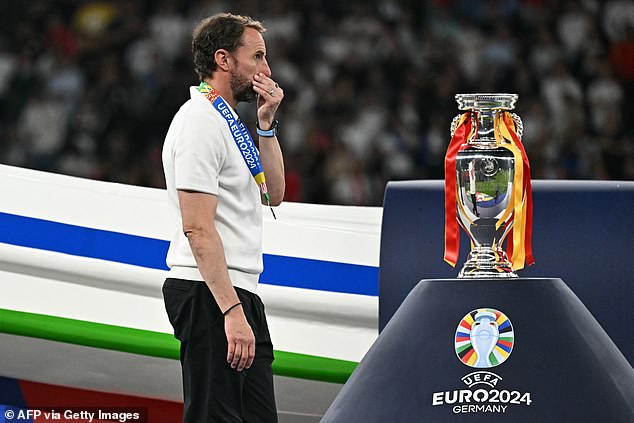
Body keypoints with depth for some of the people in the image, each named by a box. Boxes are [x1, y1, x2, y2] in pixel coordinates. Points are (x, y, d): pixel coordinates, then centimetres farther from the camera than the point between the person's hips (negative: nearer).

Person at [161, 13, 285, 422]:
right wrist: (232, 312, -25)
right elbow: (198, 228, -20)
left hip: (241, 295, 10)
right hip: (209, 295, -10)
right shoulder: (200, 123, -14)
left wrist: (266, 124, 11)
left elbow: (272, 193, 22)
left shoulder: (229, 122, 18)